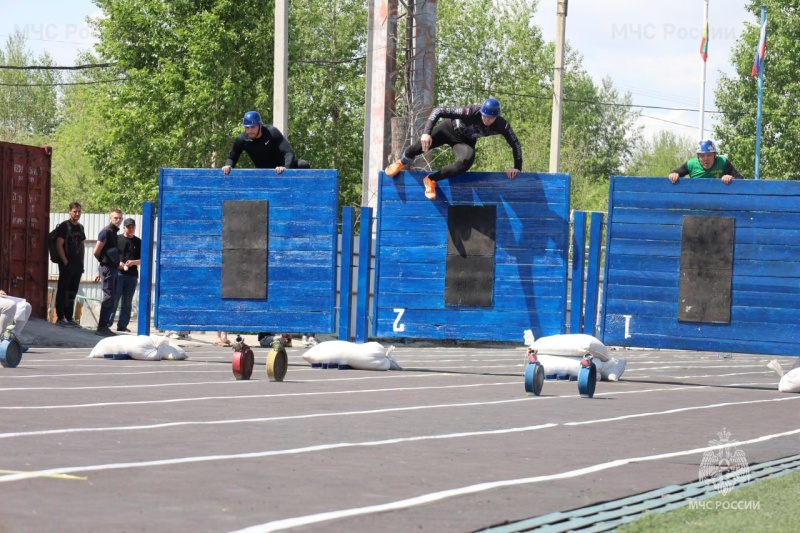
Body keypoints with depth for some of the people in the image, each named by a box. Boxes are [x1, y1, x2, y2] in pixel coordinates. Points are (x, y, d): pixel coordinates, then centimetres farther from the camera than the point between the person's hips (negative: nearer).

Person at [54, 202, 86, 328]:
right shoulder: (64, 226, -7)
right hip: (66, 265, -7)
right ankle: (60, 317, 0)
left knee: (72, 292, 10)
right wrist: (65, 262, -15)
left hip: (77, 265, 7)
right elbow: (59, 245, -11)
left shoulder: (80, 227, 14)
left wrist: (81, 262, 11)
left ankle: (69, 318, 15)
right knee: (63, 291, -3)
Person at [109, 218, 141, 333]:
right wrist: (117, 263, -13)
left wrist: (133, 262, -11)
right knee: (113, 299, -9)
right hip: (118, 273, -3)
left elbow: (142, 260, 9)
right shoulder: (117, 239, 5)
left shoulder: (138, 242, 11)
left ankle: (122, 325, 8)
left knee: (127, 302, 4)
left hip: (132, 275, 3)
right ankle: (107, 322, -9)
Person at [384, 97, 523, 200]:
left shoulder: (502, 126, -29)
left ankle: (431, 180, -7)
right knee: (421, 146, -11)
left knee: (466, 162, -29)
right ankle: (402, 162, 28)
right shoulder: (471, 112, -38)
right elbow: (438, 111, -36)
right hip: (449, 129, -2)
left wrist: (517, 168, -14)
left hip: (465, 141, 2)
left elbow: (515, 144, -12)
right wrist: (426, 133, -45)